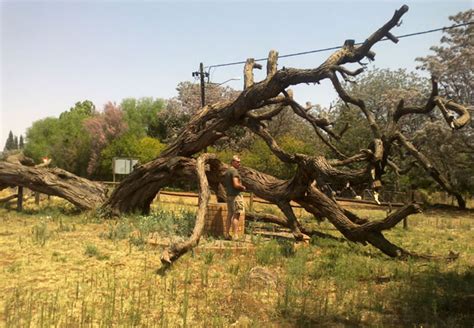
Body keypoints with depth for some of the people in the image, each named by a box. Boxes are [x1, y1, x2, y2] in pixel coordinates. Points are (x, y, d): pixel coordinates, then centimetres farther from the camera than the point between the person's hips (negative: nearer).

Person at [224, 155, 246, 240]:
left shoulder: (227, 171, 17)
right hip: (235, 195, -10)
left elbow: (225, 185, 24)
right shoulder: (234, 171, -13)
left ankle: (226, 234, 16)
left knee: (230, 215, 13)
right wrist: (243, 187, -6)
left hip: (229, 195, 10)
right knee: (236, 215, -8)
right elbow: (236, 184, -23)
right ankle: (235, 236, -8)